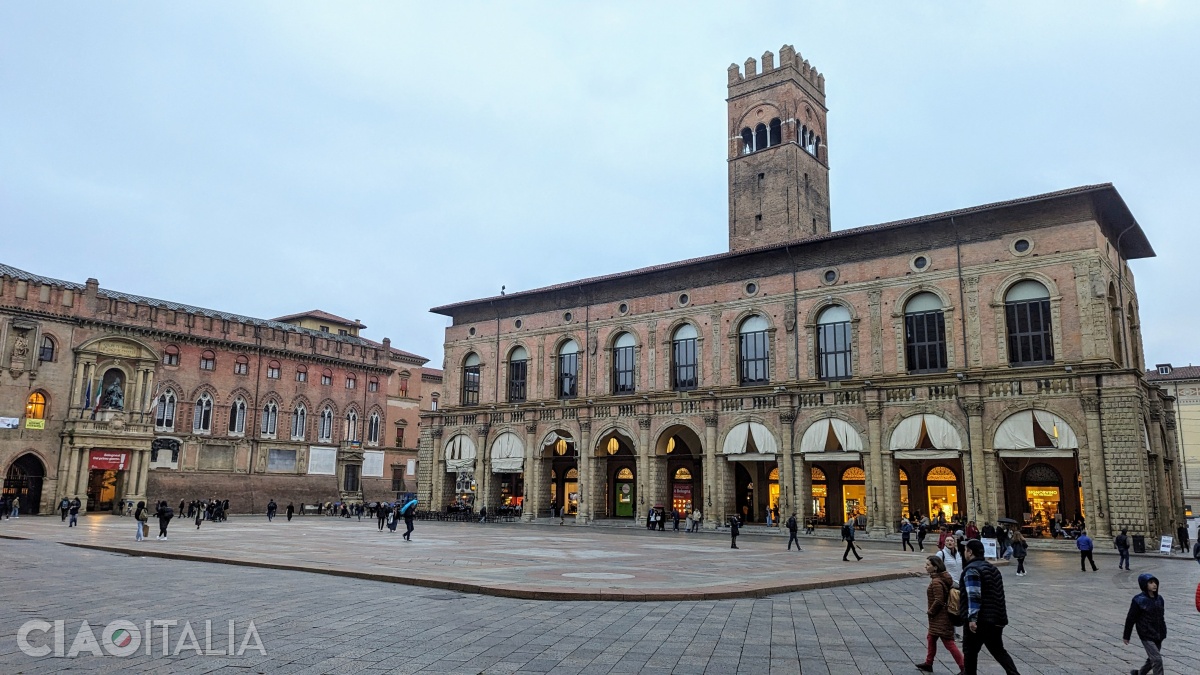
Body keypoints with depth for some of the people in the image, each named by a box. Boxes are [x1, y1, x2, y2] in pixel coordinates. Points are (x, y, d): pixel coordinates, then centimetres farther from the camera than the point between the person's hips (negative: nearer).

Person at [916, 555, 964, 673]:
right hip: (944, 616, 11)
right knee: (931, 638, 20)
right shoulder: (945, 578, 8)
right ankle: (928, 664, 30)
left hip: (940, 618, -11)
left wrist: (930, 612, -12)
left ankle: (964, 667, 0)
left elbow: (938, 601, -27)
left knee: (948, 643, -4)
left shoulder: (936, 582, -23)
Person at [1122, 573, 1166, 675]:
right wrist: (1126, 636, -4)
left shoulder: (1159, 599, 3)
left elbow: (1161, 617, 15)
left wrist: (1163, 633, 17)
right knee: (1157, 659, -12)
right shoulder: (1139, 600, -15)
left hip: (1158, 636, 7)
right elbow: (1130, 619, -9)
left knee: (1151, 659, 16)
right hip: (1146, 636, -7)